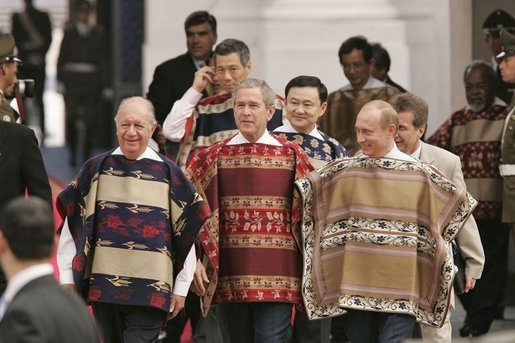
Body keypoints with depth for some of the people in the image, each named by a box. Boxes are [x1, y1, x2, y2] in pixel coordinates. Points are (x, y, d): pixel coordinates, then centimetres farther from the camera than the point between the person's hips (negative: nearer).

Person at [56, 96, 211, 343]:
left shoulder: (168, 173, 1)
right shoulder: (96, 169, 5)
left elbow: (188, 231, 3)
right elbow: (72, 226, 7)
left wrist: (181, 288, 2)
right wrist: (67, 278, 2)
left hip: (151, 292, -3)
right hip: (103, 286, 3)